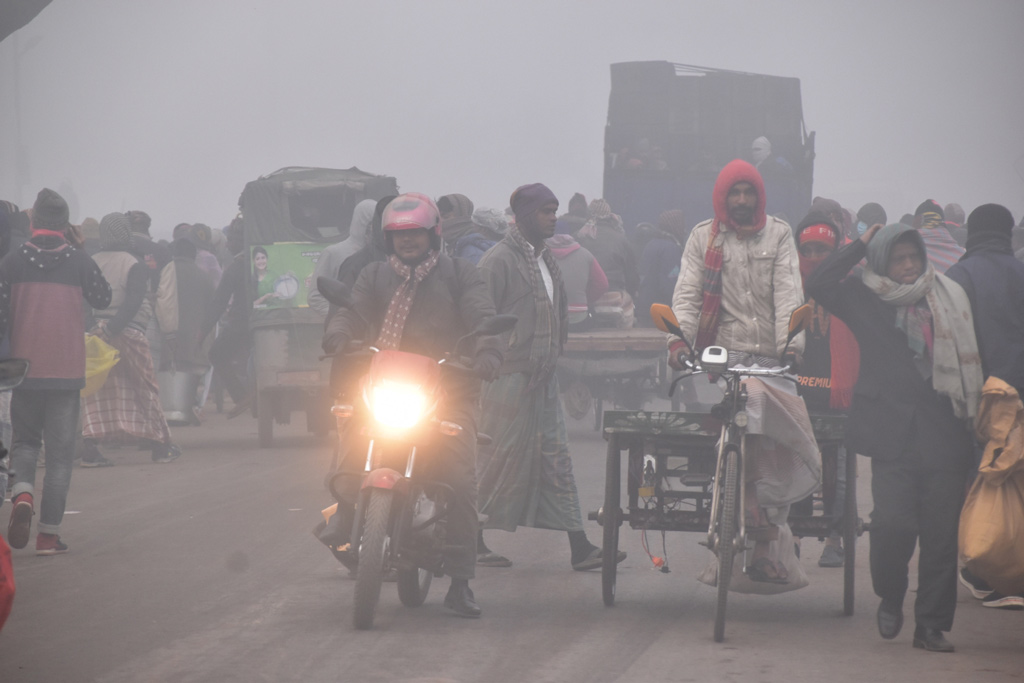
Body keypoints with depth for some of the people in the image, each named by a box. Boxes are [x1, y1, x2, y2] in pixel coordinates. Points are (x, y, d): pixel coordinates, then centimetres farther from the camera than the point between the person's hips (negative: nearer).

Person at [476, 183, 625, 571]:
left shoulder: (547, 259, 16)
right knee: (498, 462, -2)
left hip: (543, 379, 8)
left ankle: (579, 548, 4)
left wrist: (553, 355, 16)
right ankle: (474, 543, 9)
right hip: (509, 379, -8)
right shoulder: (499, 260, -11)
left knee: (556, 460, 5)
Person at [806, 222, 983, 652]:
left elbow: (969, 357, 15)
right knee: (893, 522, -12)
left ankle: (932, 624, 8)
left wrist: (974, 411, 7)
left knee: (941, 531, -1)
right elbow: (819, 286, -5)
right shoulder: (865, 301, 8)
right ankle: (890, 599, 15)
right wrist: (861, 246, 0)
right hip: (893, 434, -2)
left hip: (944, 431, 2)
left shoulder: (949, 298, 12)